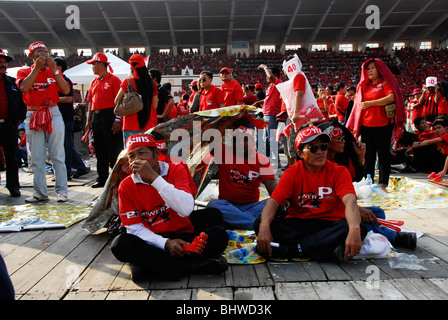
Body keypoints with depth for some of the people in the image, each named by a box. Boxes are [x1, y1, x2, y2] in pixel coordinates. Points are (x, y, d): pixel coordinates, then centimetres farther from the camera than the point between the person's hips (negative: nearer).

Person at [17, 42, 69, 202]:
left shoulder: (54, 71, 12)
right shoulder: (24, 72, 11)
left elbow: (66, 90, -3)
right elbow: (24, 87, -11)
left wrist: (53, 70, -6)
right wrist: (36, 68, -8)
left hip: (54, 114, 0)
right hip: (33, 116, 1)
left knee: (57, 155, -2)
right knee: (37, 157, 3)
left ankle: (61, 190, 2)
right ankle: (40, 192, 10)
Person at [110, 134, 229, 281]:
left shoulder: (176, 170, -6)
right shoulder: (126, 186, -3)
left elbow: (186, 209, -23)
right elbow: (134, 228, -6)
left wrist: (153, 176, -26)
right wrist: (165, 243, -24)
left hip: (183, 236, 0)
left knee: (219, 235, -24)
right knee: (120, 244, -29)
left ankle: (148, 264, -25)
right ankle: (190, 266, -26)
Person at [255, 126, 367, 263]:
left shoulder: (339, 172, -2)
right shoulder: (292, 172, 0)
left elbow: (350, 201, -20)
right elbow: (274, 201, -12)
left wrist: (354, 230, -41)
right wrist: (264, 226, -34)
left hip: (329, 225, 0)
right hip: (296, 224, 1)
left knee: (360, 228, -29)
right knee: (260, 223, -23)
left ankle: (294, 248, -27)